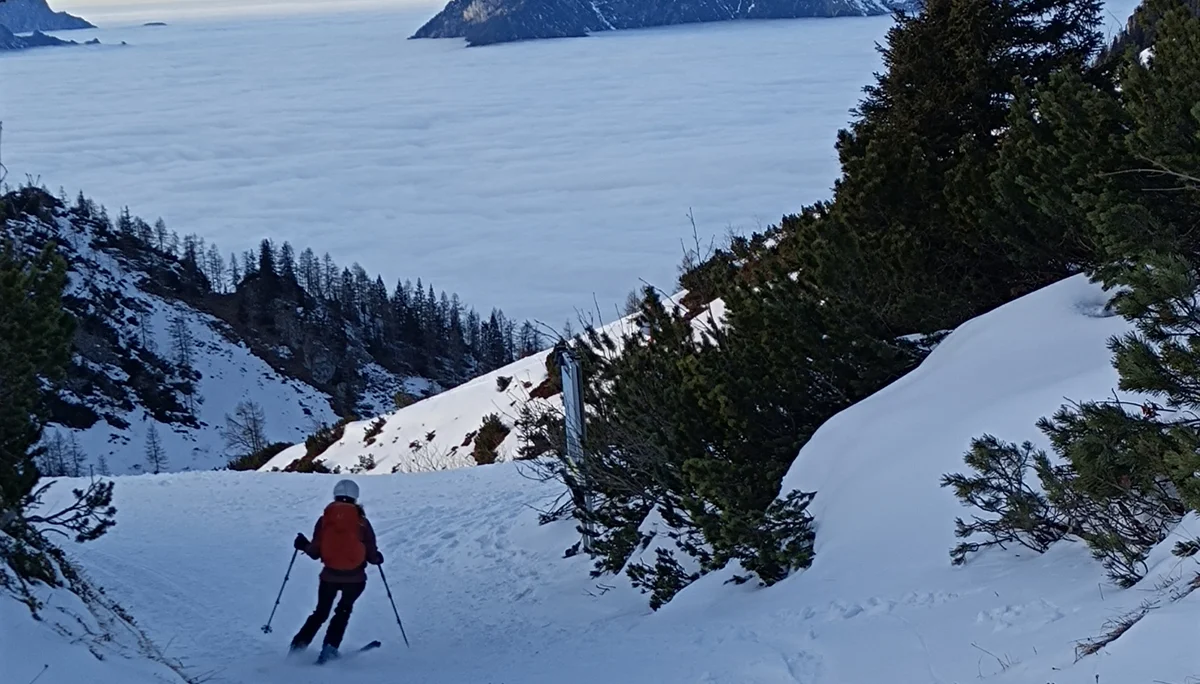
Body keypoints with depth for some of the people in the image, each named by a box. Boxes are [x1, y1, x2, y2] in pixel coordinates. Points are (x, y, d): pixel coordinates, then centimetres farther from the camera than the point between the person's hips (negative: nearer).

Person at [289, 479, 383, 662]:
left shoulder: (324, 519, -3)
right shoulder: (362, 521, -5)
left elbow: (315, 553, -2)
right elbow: (372, 555, -5)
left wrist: (303, 545, 19)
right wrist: (377, 558, 18)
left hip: (330, 576, 1)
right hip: (355, 579, -1)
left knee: (321, 613, 20)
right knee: (343, 611, 19)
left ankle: (299, 645, 8)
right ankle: (330, 647, 4)